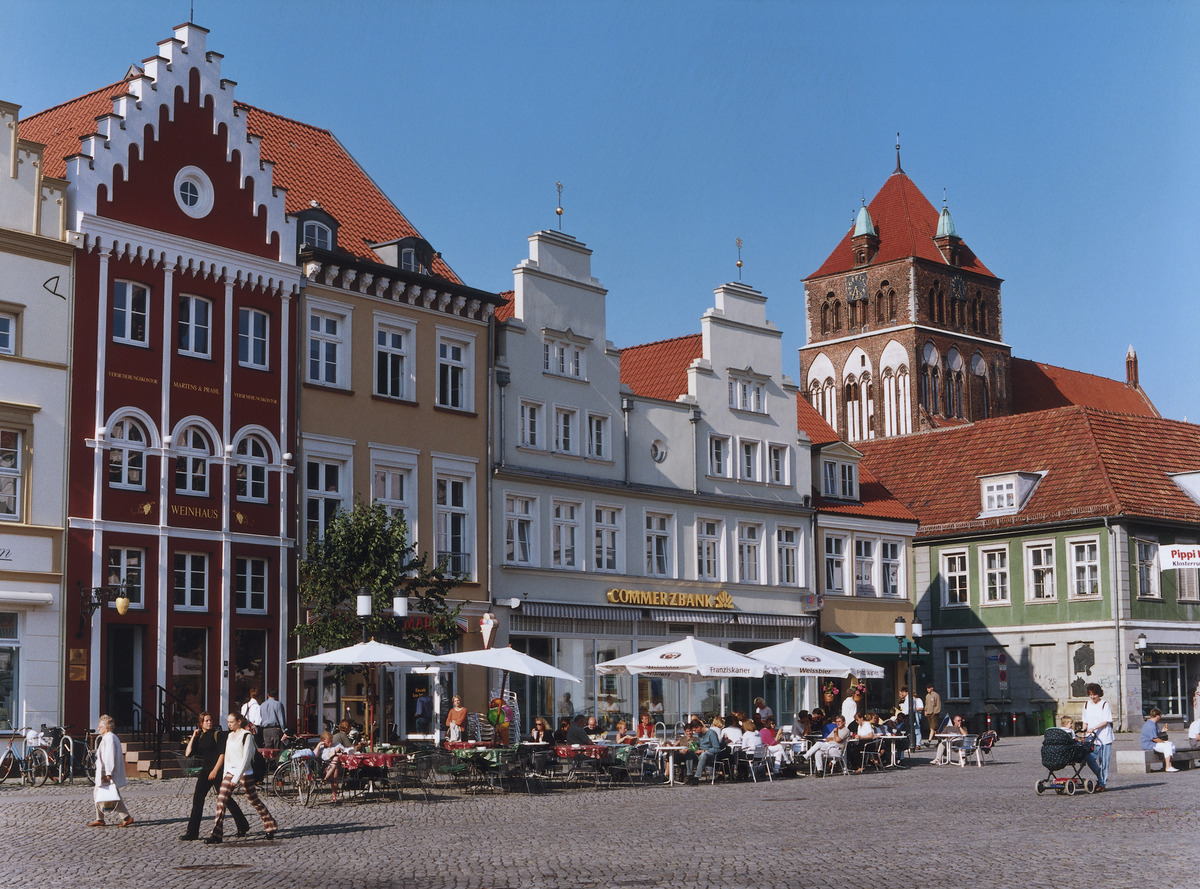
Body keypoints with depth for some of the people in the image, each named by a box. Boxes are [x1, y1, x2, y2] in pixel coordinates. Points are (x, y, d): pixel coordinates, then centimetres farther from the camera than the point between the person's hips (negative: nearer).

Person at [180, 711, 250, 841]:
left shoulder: (217, 734, -6)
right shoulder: (199, 736, 12)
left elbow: (222, 754, -11)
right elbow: (188, 753, 5)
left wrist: (215, 770, -16)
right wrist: (193, 737, -1)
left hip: (218, 770, -6)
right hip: (205, 770, 6)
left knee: (225, 799, 0)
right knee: (197, 799, -1)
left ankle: (243, 826, 12)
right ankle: (192, 832, 0)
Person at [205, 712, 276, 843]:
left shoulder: (246, 735, -11)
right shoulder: (229, 736, 12)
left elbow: (245, 758, -17)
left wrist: (237, 777, -21)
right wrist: (225, 776, 15)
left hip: (244, 772, -6)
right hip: (230, 772, 6)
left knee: (254, 801, 3)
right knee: (221, 801, -6)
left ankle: (270, 828, 20)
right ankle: (217, 835, -6)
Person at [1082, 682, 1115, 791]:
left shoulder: (1104, 704, -2)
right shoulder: (1087, 705, 14)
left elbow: (1106, 722, -9)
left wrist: (1093, 728, -18)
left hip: (1104, 738, -4)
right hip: (1091, 738, 4)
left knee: (1103, 761, -3)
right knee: (1090, 760, -7)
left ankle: (1102, 783, 7)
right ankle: (1100, 777, 15)